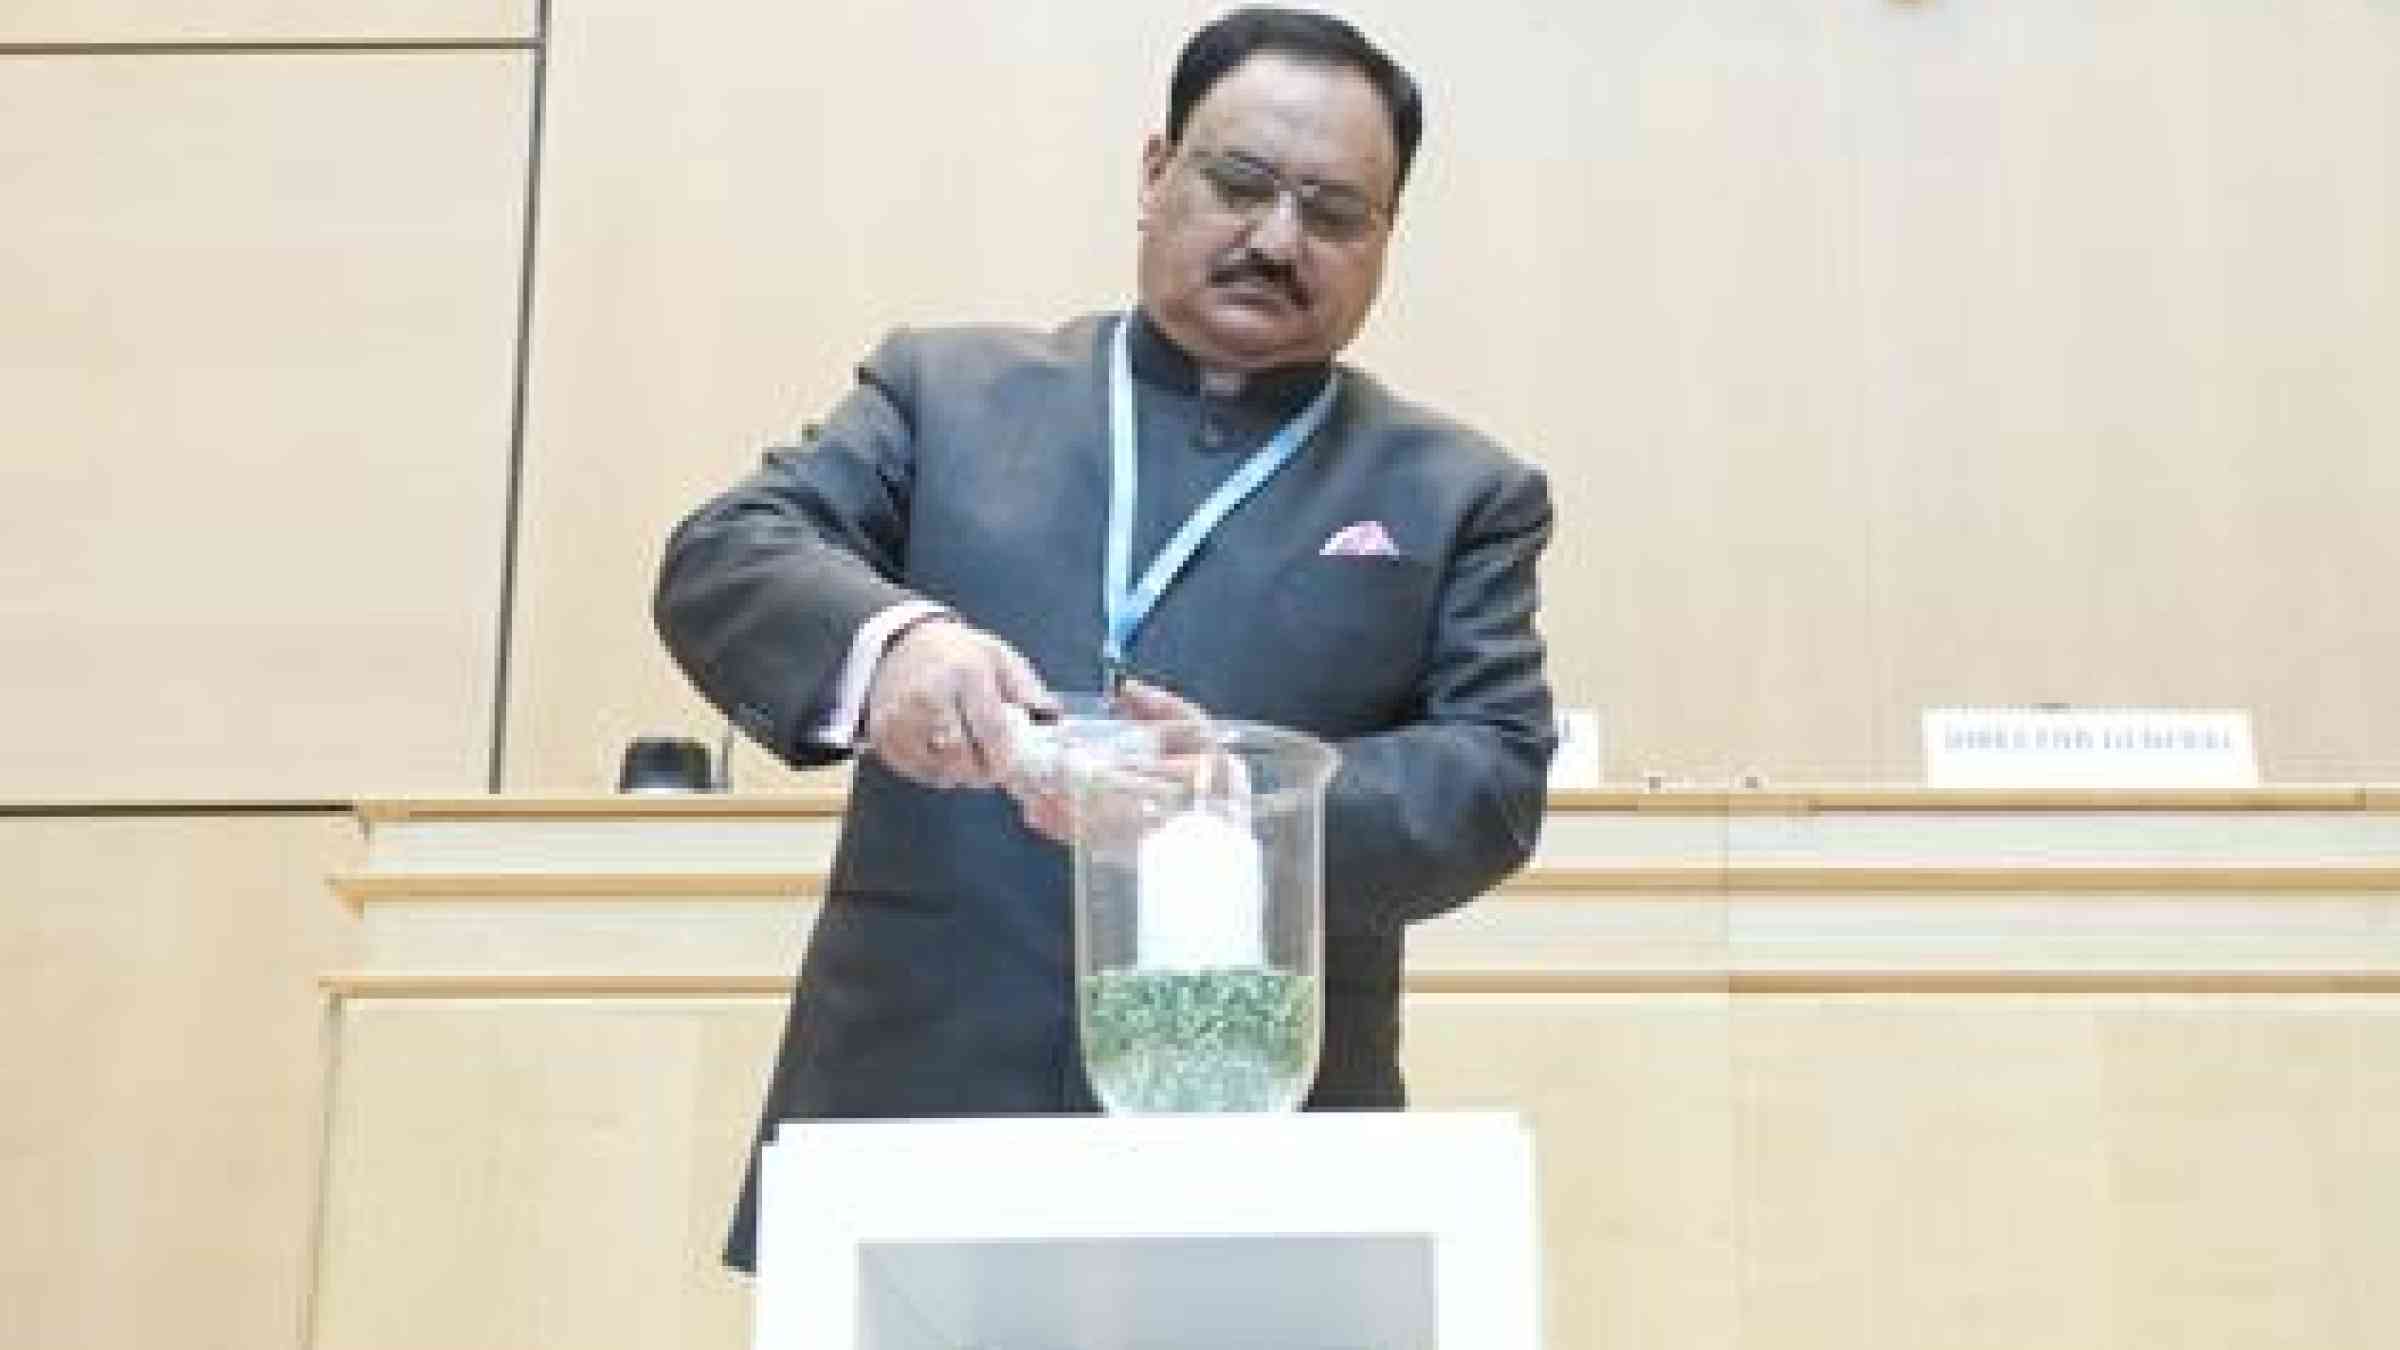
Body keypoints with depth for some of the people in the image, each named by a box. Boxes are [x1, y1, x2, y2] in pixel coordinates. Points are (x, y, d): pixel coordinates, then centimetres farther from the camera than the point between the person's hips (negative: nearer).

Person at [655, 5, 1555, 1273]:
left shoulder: (1458, 495, 10)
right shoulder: (949, 391, 10)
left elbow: (1495, 780, 0)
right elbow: (722, 558, 0)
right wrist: (885, 638, -23)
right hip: (914, 1117, 1)